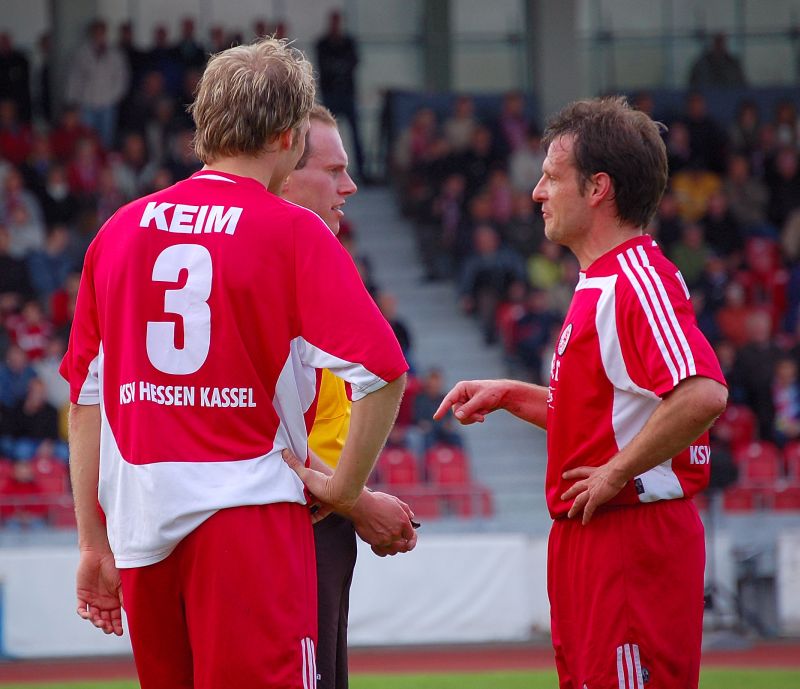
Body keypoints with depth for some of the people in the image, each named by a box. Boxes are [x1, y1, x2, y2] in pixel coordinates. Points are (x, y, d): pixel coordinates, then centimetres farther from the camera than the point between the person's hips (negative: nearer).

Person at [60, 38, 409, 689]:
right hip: (248, 510, -5)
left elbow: (85, 396, 12)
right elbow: (382, 372, -14)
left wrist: (93, 543, 16)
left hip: (137, 520, 5)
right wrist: (345, 489, -1)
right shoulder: (293, 232, -4)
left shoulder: (120, 230, 10)